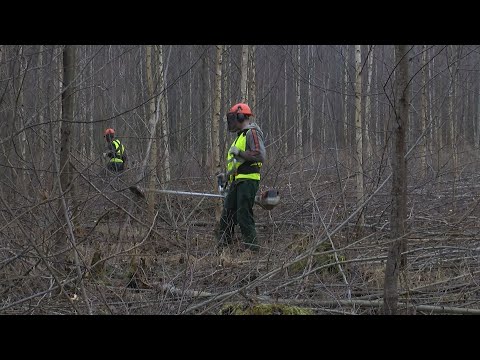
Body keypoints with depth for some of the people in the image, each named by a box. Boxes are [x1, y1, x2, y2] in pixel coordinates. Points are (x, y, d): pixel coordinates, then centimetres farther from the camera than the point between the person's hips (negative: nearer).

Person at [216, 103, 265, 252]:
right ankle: (222, 247, 14)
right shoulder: (241, 135, 23)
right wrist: (227, 176, 25)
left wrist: (239, 152, -20)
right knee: (227, 214, 10)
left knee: (244, 215, -10)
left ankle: (251, 247, -5)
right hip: (237, 181, 10)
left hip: (248, 180, -10)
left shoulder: (252, 133, -9)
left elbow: (260, 156, -21)